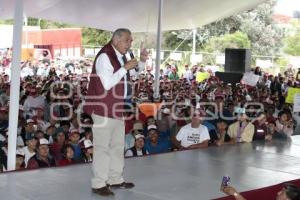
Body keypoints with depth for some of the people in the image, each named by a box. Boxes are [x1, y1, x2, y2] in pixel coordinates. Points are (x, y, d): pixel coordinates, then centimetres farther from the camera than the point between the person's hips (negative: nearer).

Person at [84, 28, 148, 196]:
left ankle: (115, 179, 25)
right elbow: (107, 84, -23)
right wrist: (125, 68, -21)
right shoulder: (104, 56, -16)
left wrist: (142, 61, 7)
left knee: (118, 146, 15)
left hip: (118, 107, 9)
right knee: (103, 147, -6)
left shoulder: (122, 56, 10)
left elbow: (135, 72, 26)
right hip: (104, 108, -9)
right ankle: (98, 184, 0)